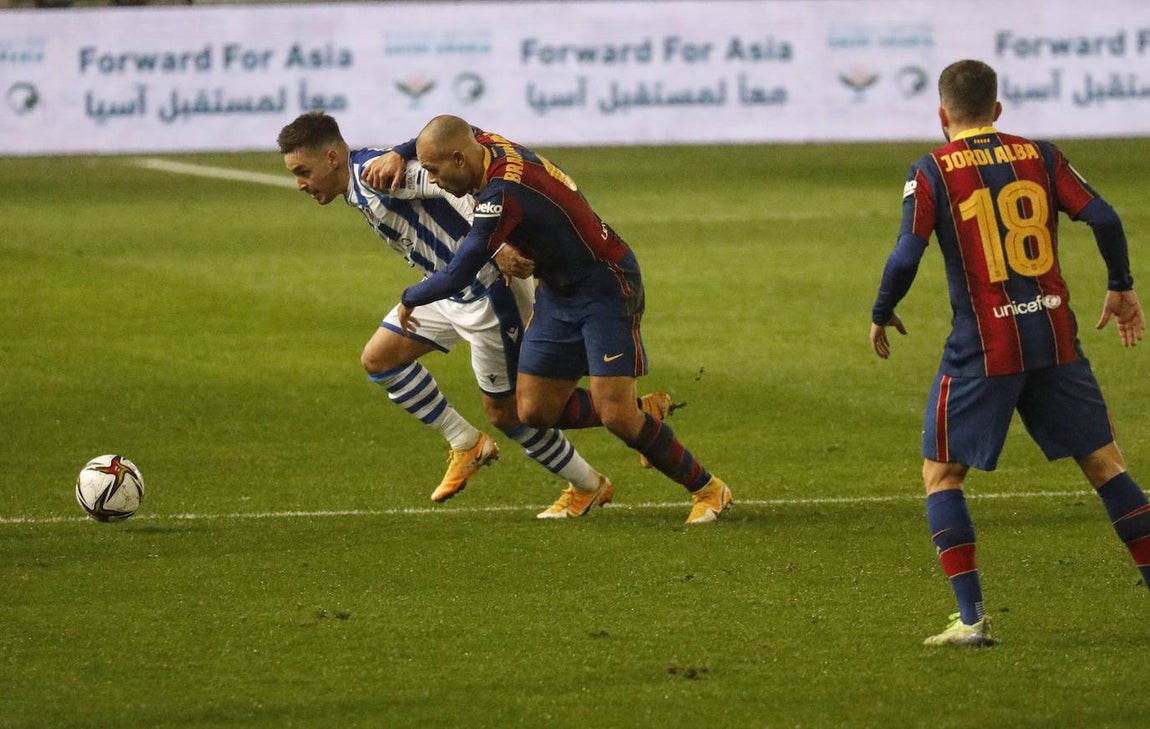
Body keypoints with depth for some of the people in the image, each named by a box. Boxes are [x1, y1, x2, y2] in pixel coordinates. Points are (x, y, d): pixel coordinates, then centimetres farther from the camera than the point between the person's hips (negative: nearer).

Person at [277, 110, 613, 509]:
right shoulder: (358, 189, 11)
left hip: (485, 288, -10)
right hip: (447, 288, 10)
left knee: (503, 411, 1)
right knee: (378, 358, 8)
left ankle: (591, 485, 18)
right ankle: (467, 445, 15)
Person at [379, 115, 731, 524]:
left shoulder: (503, 194, -30)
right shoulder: (486, 144, -3)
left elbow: (456, 277, -28)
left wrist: (410, 299, -9)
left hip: (605, 287, -9)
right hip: (558, 290, 9)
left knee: (616, 417, -16)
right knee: (534, 411, 2)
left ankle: (707, 490, 3)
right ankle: (643, 414, 21)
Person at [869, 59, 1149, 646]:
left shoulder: (933, 172, -3)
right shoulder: (1039, 156, 6)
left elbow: (906, 256, -12)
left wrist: (880, 316, 5)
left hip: (982, 345, -3)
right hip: (1054, 335, 3)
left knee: (941, 472, 7)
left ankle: (972, 617, -4)